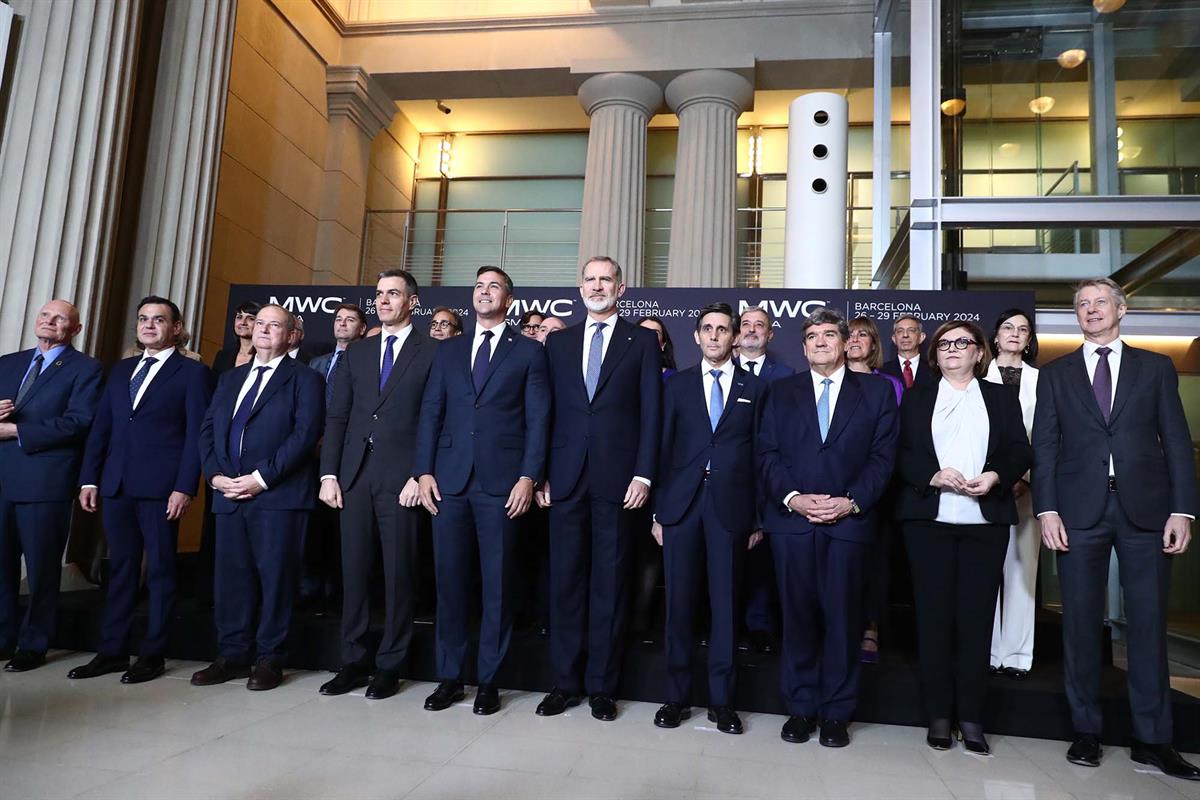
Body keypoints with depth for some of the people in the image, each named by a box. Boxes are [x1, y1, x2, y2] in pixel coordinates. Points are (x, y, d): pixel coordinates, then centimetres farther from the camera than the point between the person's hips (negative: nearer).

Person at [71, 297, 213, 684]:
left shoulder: (193, 372, 0)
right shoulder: (121, 370, 18)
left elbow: (196, 434, -7)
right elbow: (101, 427, 15)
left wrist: (185, 487, -14)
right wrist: (89, 479, 8)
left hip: (161, 487, -5)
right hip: (116, 486, 6)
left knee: (160, 569, 2)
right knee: (121, 568, 11)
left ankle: (153, 654, 10)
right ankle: (112, 651, 19)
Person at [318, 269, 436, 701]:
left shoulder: (433, 352, 1)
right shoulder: (357, 353, 16)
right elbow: (337, 417, 12)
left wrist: (421, 475, -12)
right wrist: (329, 473, 4)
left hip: (402, 479, -4)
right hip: (355, 476, 5)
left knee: (398, 574, 3)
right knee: (354, 571, 9)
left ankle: (390, 666, 14)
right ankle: (353, 662, 20)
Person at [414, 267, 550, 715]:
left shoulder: (528, 352, 7)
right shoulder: (448, 352, 17)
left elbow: (538, 419, 0)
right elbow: (430, 413, 11)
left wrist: (528, 477, -9)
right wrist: (424, 471, 0)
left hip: (501, 482, -3)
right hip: (450, 480, 3)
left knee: (497, 583, 3)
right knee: (449, 580, 7)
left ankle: (488, 681, 15)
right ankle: (449, 677, 20)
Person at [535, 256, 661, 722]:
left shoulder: (642, 342, 6)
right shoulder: (558, 342, 14)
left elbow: (650, 413, 1)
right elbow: (548, 411, 10)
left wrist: (643, 475, -8)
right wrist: (540, 473, 3)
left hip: (618, 480, -2)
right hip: (566, 478, 3)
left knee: (610, 583, 5)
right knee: (565, 580, 7)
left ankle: (602, 686, 17)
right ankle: (566, 682, 19)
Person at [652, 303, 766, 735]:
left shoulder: (755, 388, 9)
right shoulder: (677, 384, 10)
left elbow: (760, 454, 5)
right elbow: (664, 448, 6)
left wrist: (759, 517, 0)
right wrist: (657, 511, 1)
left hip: (731, 506, 0)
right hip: (682, 503, 1)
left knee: (726, 602, 5)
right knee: (679, 600, 4)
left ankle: (722, 699, 18)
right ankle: (677, 695, 17)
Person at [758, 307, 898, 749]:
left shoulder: (876, 392, 9)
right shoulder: (782, 392, 13)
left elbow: (882, 457, 2)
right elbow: (767, 453, 6)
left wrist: (851, 501, -10)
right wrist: (791, 497, -9)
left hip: (849, 520, -1)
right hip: (791, 518, 1)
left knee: (842, 617, 4)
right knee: (798, 614, 5)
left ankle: (837, 712, 17)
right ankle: (801, 707, 17)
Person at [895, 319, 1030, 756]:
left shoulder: (1002, 397, 14)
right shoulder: (916, 397, 11)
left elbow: (1020, 452, 7)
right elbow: (900, 453, 3)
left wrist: (996, 476, -12)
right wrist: (933, 475, -14)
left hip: (986, 522, 1)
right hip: (928, 520, 0)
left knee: (976, 617, 2)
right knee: (934, 616, 3)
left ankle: (971, 716, 13)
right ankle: (938, 715, 12)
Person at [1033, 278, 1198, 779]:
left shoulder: (1155, 368, 10)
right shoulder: (1055, 374, 10)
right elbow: (1044, 446, 4)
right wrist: (1047, 510, -6)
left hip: (1145, 510, 0)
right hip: (1079, 511, 0)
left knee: (1148, 623, 4)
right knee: (1080, 622, 5)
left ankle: (1152, 739, 16)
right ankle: (1086, 730, 16)